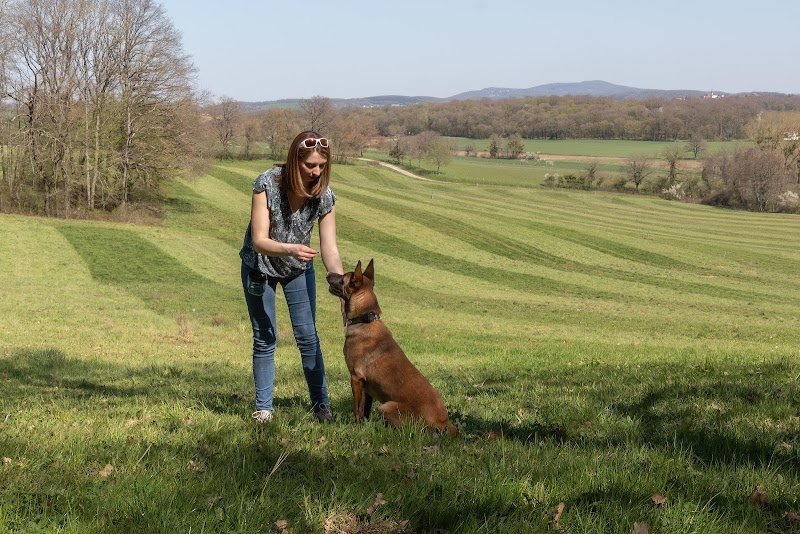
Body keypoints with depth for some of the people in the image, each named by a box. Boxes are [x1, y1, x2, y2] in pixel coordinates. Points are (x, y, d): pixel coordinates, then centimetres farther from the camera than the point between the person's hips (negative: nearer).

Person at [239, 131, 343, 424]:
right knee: (264, 338, 2)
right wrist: (290, 249, -49)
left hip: (299, 268, 2)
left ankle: (321, 404, 10)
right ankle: (263, 407, 12)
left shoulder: (325, 196, -21)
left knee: (308, 337, 0)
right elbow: (259, 241, -30)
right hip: (260, 265, -2)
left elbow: (329, 249, -19)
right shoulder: (267, 184, -29)